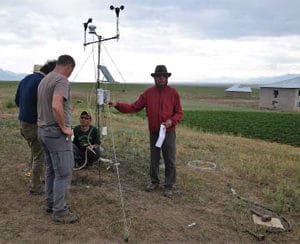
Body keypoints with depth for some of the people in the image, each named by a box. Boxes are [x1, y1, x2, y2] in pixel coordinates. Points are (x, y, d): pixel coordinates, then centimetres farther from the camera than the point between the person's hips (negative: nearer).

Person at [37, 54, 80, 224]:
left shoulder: (44, 80, 15)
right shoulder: (62, 80, -15)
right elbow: (56, 106, -29)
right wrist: (64, 127, -18)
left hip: (43, 130, 10)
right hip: (57, 133, -10)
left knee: (51, 170, 18)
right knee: (64, 173, -3)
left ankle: (51, 204, 28)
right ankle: (60, 212, 4)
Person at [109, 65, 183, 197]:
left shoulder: (173, 93, -3)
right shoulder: (148, 93, 3)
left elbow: (179, 113, 1)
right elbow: (134, 107, 0)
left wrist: (172, 121, -19)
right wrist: (117, 105, -10)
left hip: (169, 132, -2)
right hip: (153, 132, 3)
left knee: (169, 160, 1)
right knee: (154, 159, 13)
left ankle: (169, 186, 16)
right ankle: (154, 182, 32)